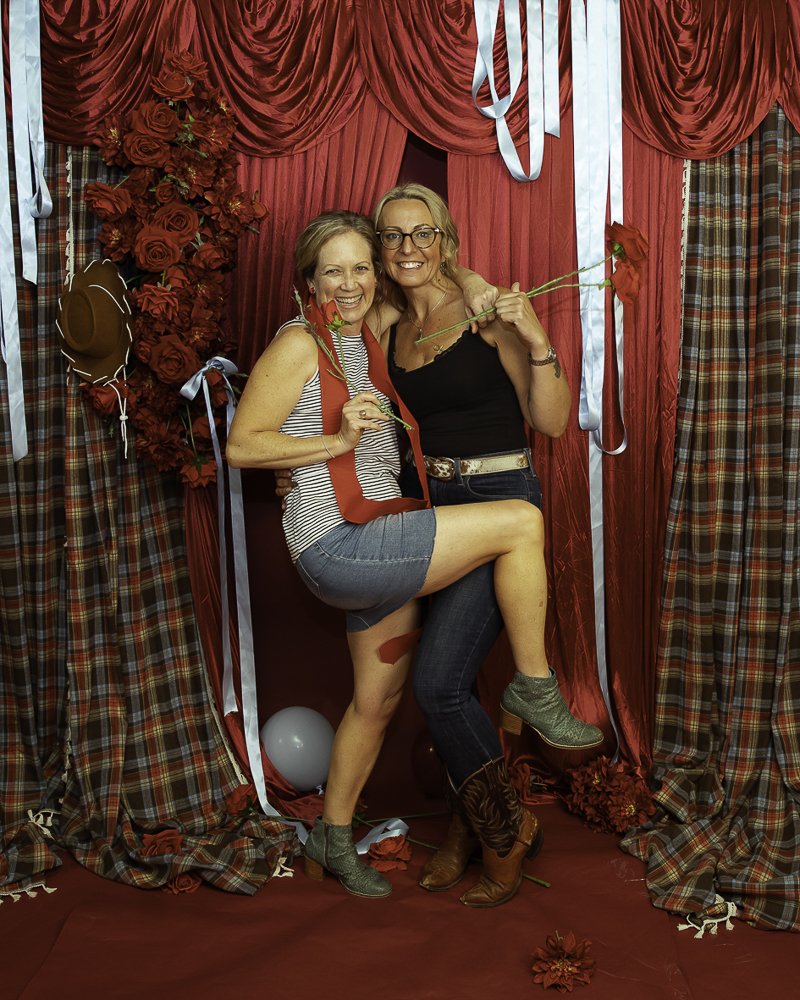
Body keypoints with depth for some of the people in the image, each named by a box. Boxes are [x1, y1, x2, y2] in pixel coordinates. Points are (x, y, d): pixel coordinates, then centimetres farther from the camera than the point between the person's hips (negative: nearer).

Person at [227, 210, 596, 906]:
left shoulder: (369, 342, 16)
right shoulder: (300, 344, -7)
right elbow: (241, 446, -10)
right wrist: (339, 441, -18)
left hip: (380, 546, 9)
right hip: (337, 543, -9)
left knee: (380, 698, 16)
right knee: (522, 522, -15)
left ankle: (333, 841, 34)